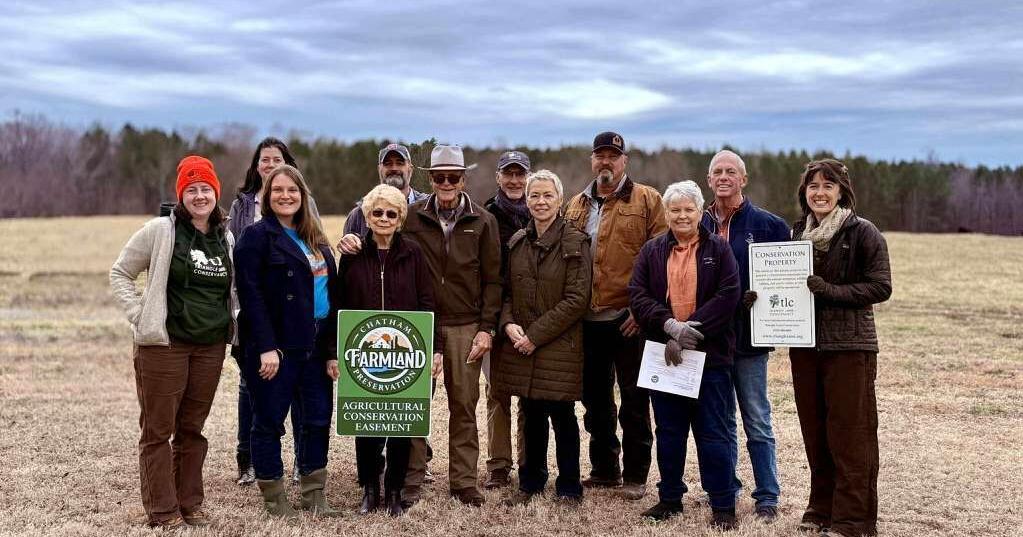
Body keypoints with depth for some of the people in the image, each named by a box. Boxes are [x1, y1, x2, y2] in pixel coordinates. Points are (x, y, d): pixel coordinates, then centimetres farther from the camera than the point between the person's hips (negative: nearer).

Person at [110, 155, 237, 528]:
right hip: (164, 343, -4)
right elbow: (120, 273, 1)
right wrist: (140, 314, -8)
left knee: (192, 428, 12)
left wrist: (229, 319, 9)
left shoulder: (226, 238, 10)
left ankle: (189, 503, 22)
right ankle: (162, 510, 11)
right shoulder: (161, 230, -5)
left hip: (211, 347, 4)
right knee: (158, 429, 2)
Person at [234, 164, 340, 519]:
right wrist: (266, 348, -20)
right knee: (269, 421, 4)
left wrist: (333, 350, 9)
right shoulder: (257, 236, -6)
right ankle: (274, 497, 16)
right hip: (276, 348, -7)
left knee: (318, 419, 9)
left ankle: (313, 493, 22)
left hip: (315, 346, 7)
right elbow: (251, 295, -14)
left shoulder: (314, 239, 15)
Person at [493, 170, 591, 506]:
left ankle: (568, 488, 18)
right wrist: (508, 324, -7)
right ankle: (531, 482, 28)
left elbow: (577, 299, -11)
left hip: (559, 345, -4)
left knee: (562, 417, 3)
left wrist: (536, 334, -14)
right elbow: (506, 290, 13)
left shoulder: (575, 243, -7)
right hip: (521, 347, 4)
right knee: (532, 416, 13)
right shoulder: (517, 242, 9)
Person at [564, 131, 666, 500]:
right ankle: (604, 470, 27)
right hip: (588, 320, 5)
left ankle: (635, 476, 15)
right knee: (595, 399, 14)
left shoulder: (646, 200, -1)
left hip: (629, 319, -5)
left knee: (634, 401, 4)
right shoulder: (577, 205, 14)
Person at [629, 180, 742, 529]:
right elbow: (638, 295, -2)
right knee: (669, 432, 12)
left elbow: (728, 296, -10)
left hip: (710, 355, -3)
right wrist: (669, 325, -18)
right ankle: (670, 498, 26)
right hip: (664, 354, 3)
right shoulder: (651, 251, 8)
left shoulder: (718, 249, 1)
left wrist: (690, 329, -17)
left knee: (713, 433, 2)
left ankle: (723, 505, 13)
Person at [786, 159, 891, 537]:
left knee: (850, 435, -1)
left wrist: (831, 291, -21)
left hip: (849, 346, -5)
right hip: (805, 345, 5)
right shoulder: (797, 233, 11)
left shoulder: (862, 233, -6)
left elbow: (881, 287, -10)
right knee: (815, 433, 11)